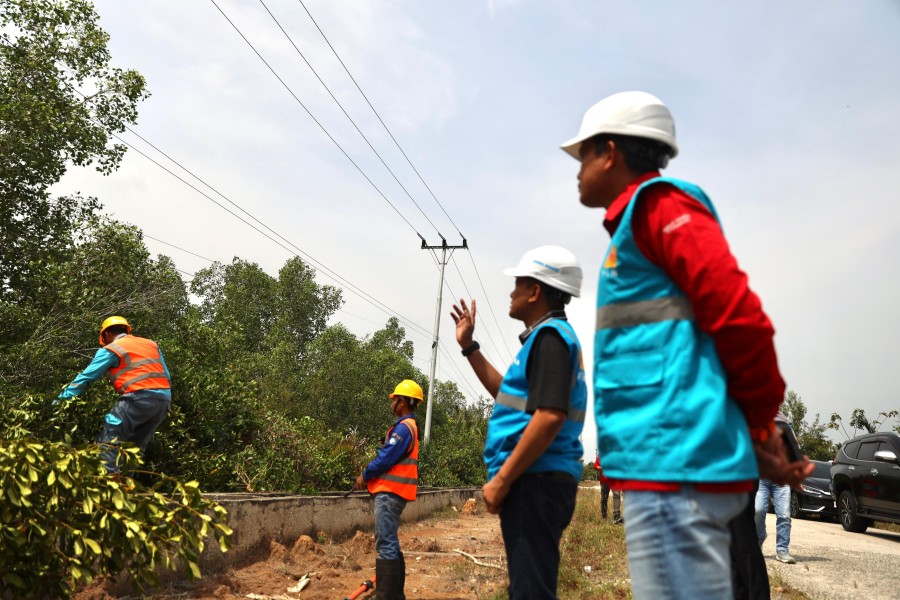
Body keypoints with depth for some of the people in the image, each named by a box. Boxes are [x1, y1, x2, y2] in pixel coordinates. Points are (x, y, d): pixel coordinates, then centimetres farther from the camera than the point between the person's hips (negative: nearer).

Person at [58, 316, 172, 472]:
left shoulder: (111, 349, 8)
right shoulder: (152, 344, 25)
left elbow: (86, 377, 6)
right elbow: (166, 377, 21)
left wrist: (61, 399, 11)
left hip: (139, 397, -7)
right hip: (164, 399, 7)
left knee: (108, 442, -6)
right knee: (134, 448, 13)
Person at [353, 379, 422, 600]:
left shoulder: (403, 427, -16)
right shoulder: (409, 426, 17)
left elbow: (386, 458, -19)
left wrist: (364, 475, -5)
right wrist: (370, 475, 12)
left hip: (390, 492, -11)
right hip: (392, 491, 11)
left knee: (386, 545, -10)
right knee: (391, 544, 16)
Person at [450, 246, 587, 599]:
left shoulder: (550, 335, -12)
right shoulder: (549, 336, 20)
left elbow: (550, 415, -24)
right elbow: (510, 394, 30)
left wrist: (500, 481, -20)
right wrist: (468, 347, 26)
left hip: (534, 481, -11)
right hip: (537, 480, 11)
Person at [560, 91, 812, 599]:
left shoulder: (657, 203, -5)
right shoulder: (642, 220, 22)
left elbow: (739, 316, -15)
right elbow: (729, 318, 21)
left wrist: (759, 425, -3)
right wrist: (754, 430, 15)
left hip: (676, 460, -10)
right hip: (672, 460, 10)